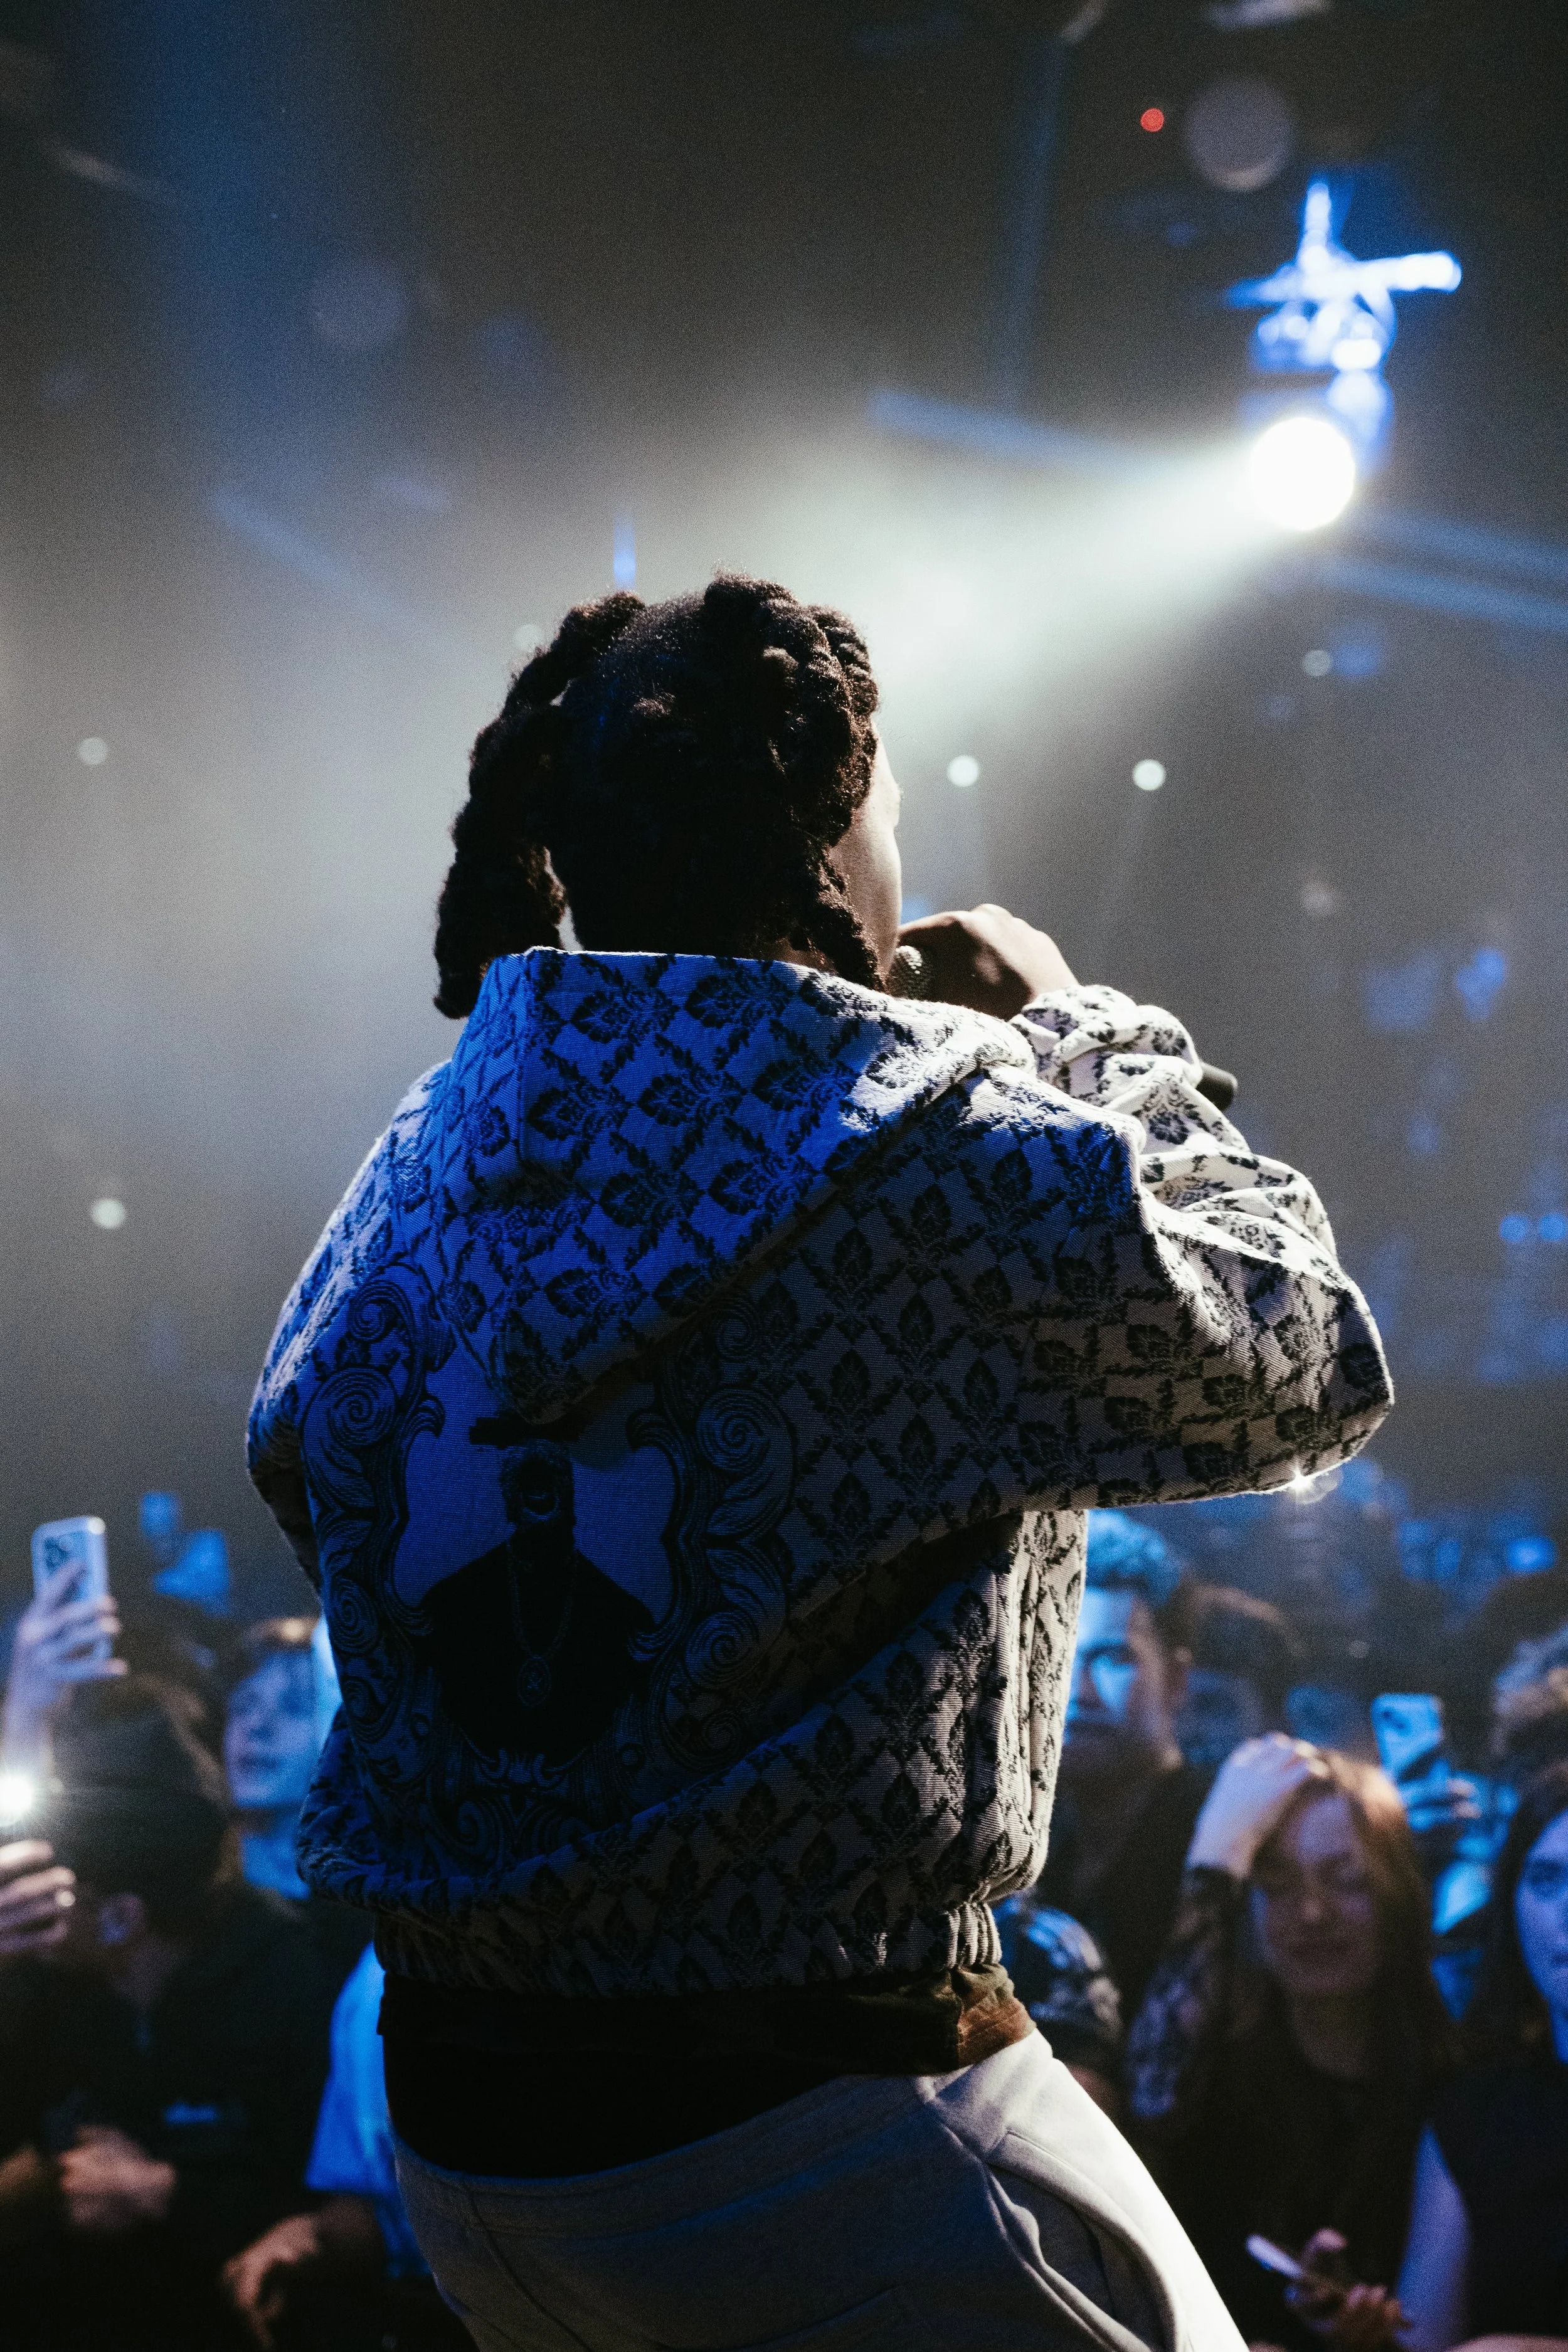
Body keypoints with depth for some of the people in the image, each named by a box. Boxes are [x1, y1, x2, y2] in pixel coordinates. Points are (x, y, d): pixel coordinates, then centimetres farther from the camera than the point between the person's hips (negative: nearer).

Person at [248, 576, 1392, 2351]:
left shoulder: (429, 1158, 2)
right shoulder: (943, 1154, -17)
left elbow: (295, 1464, 19)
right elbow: (1311, 1359, -2)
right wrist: (1088, 1032, 9)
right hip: (828, 2126, -7)